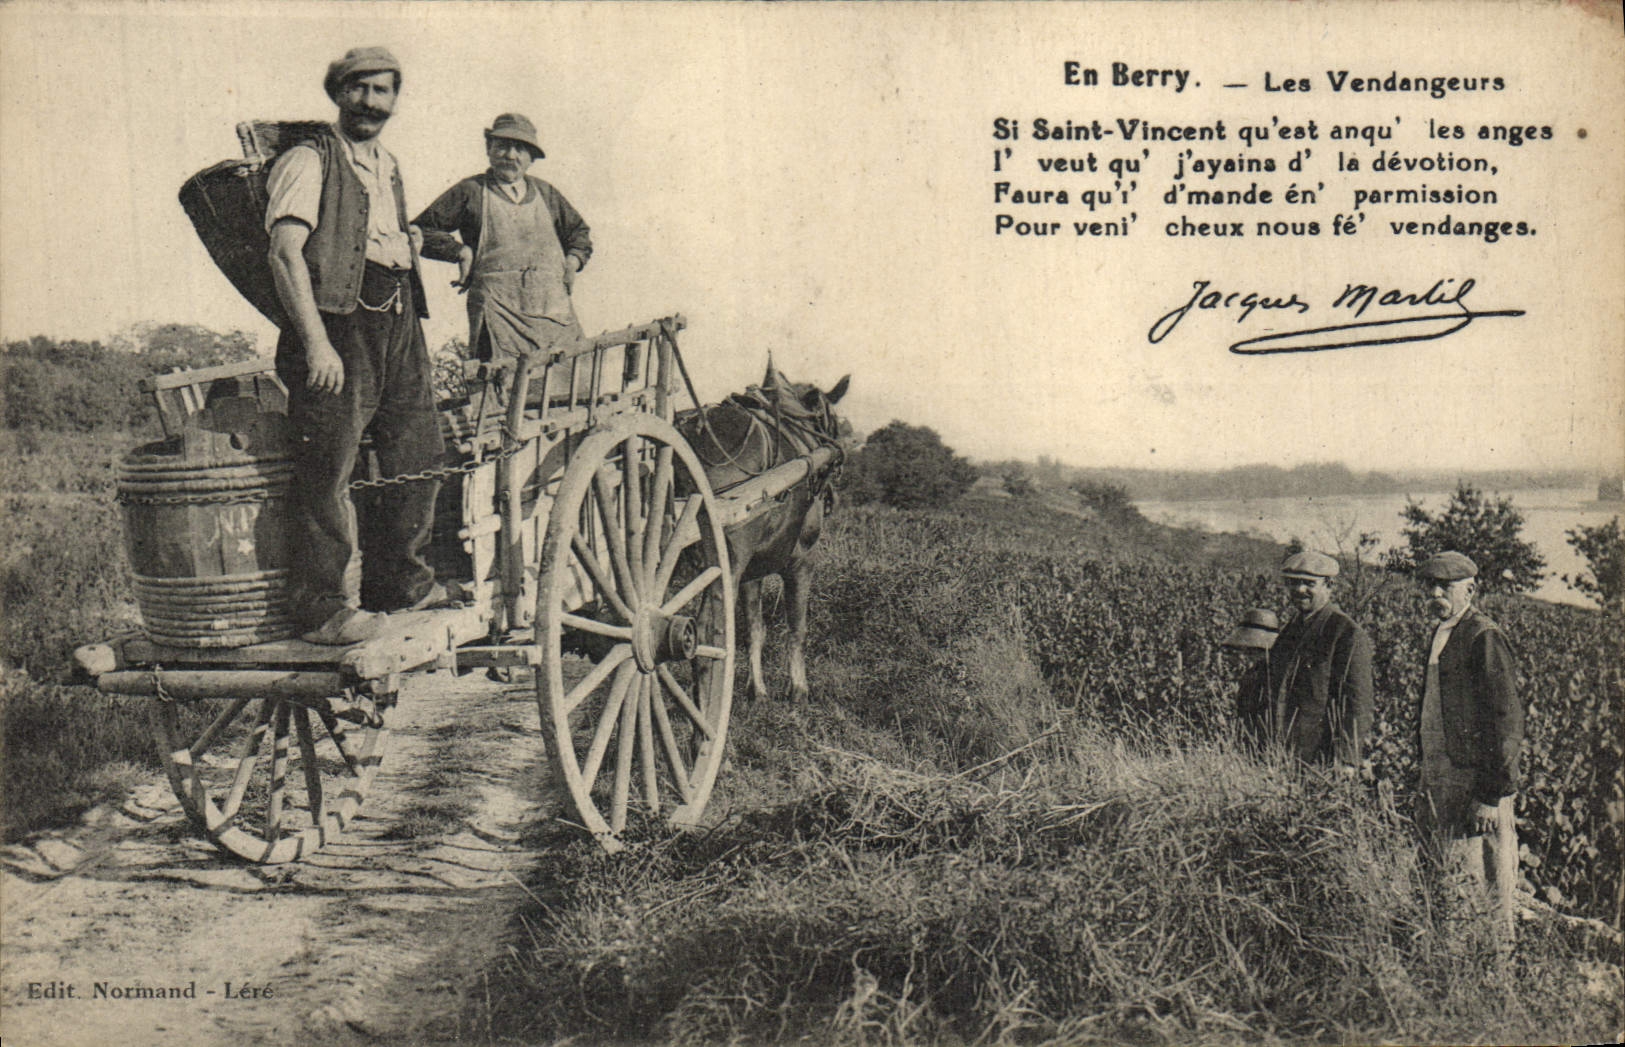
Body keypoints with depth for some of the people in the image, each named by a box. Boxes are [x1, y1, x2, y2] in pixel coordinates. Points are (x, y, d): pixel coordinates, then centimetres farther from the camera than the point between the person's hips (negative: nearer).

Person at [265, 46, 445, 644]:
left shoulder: (387, 167, 22)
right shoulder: (308, 162, -3)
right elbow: (285, 253, -14)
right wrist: (316, 343, -22)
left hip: (398, 320, 8)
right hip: (338, 321, -8)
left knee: (421, 459, 8)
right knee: (330, 466, -9)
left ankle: (397, 581, 24)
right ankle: (324, 607, -3)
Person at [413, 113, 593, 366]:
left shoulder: (546, 193, 19)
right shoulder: (470, 191, 7)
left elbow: (580, 231, 34)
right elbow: (420, 230, 8)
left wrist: (573, 260, 15)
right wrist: (460, 251, -4)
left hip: (554, 312, 4)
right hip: (497, 312, -4)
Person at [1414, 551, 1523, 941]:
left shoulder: (1484, 638, -12)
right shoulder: (1440, 635, 16)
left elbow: (1507, 723, -17)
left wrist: (1491, 796, -20)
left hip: (1475, 786, -9)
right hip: (1442, 784, 9)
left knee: (1481, 894, -5)